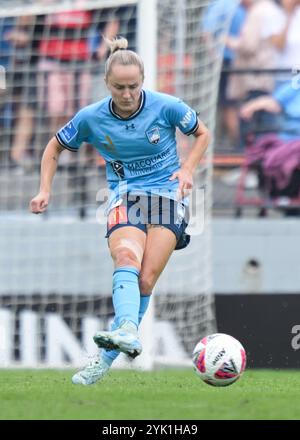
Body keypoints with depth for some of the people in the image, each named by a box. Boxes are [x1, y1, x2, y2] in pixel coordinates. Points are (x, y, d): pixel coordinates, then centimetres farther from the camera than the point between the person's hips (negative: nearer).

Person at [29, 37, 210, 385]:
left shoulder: (166, 107, -8)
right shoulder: (91, 118, -4)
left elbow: (202, 134, 10)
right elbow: (55, 147, 14)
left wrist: (187, 169, -6)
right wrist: (45, 191, 2)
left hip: (167, 193, -1)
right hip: (125, 196, 1)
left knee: (146, 278, -17)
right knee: (127, 257, -32)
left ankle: (106, 358, -14)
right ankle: (128, 332, -53)